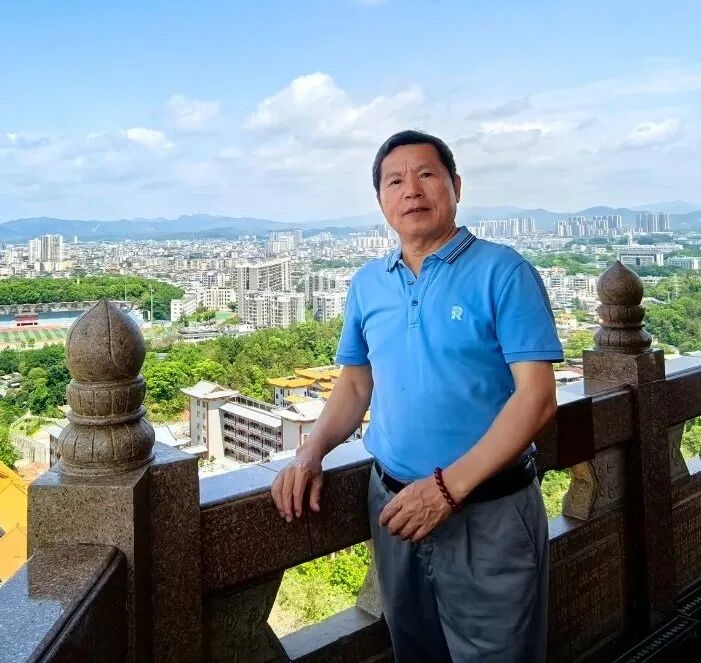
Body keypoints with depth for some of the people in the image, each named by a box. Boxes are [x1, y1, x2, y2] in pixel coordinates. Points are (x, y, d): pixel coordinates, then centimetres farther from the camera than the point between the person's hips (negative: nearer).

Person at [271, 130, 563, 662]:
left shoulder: (503, 272, -10)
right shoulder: (367, 284, 6)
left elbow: (537, 396, -16)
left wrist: (449, 486, -22)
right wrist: (311, 454, -3)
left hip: (488, 512, -4)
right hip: (394, 504, 5)